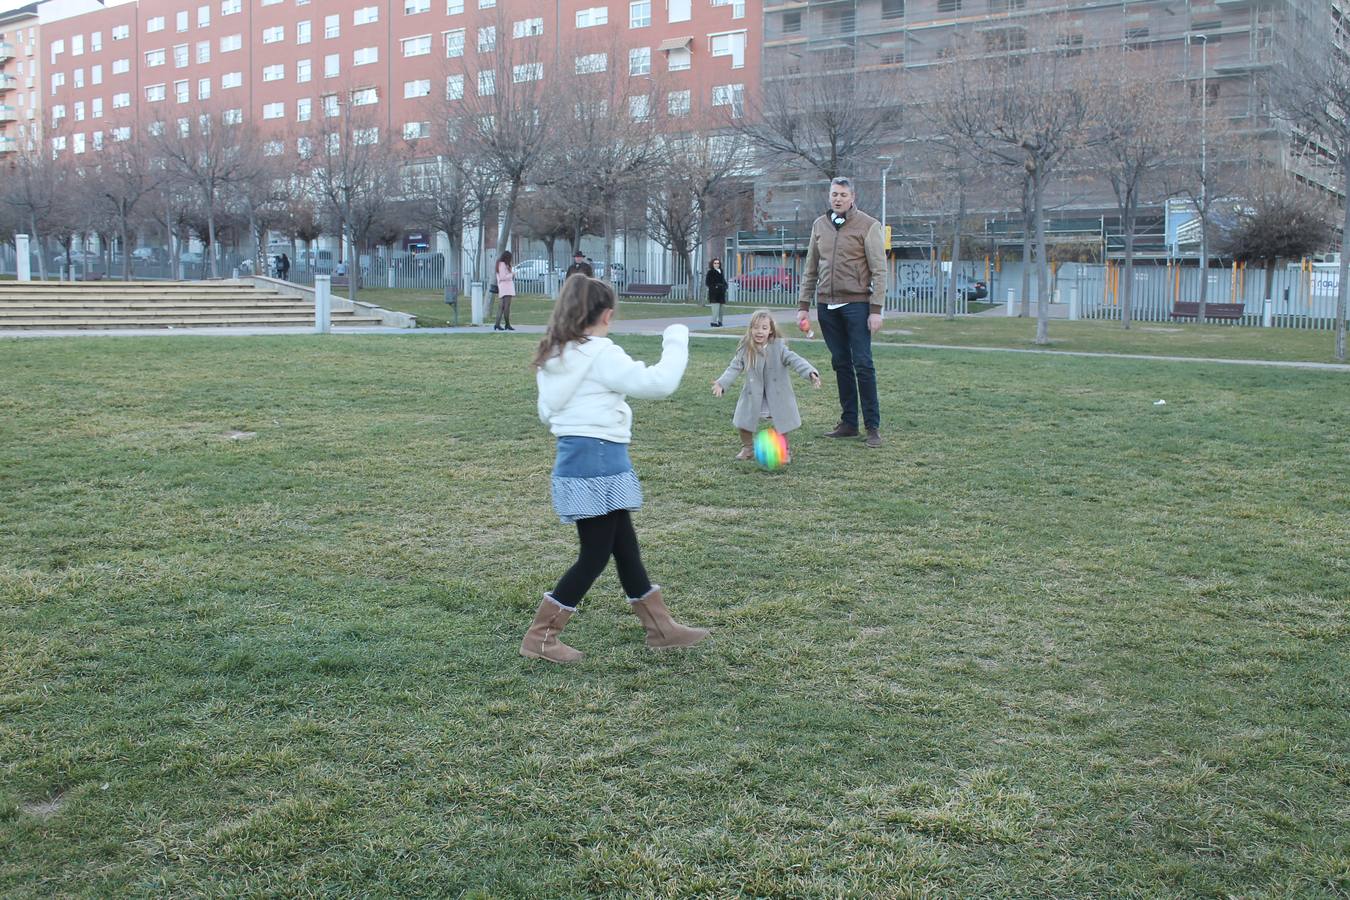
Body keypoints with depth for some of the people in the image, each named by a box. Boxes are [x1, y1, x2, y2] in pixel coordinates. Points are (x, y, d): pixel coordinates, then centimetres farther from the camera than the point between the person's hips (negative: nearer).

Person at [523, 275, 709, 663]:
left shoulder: (553, 355, 10)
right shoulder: (601, 355, -16)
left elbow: (546, 411, 18)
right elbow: (658, 382, -18)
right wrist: (676, 340, -5)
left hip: (572, 455, 9)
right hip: (599, 460, -9)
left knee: (625, 546, 15)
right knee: (594, 555, 1)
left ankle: (661, 628, 25)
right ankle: (540, 637, 7)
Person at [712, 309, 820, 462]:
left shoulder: (778, 347, -12)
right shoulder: (745, 349, -5)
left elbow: (795, 360, -20)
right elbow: (734, 367, -7)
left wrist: (811, 373, -37)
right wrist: (722, 383, -23)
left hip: (776, 397, -2)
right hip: (753, 397, 2)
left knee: (780, 423, -4)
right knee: (744, 421, -1)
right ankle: (747, 448, 26)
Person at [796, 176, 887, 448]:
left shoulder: (868, 225, -3)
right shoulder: (820, 226, 13)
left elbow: (879, 270, -6)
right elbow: (810, 270, 16)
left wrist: (876, 309, -12)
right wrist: (803, 305, 10)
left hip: (856, 303, -5)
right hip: (827, 304, 5)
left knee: (862, 364, -6)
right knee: (840, 364, 8)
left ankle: (873, 426, -1)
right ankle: (848, 423, 14)